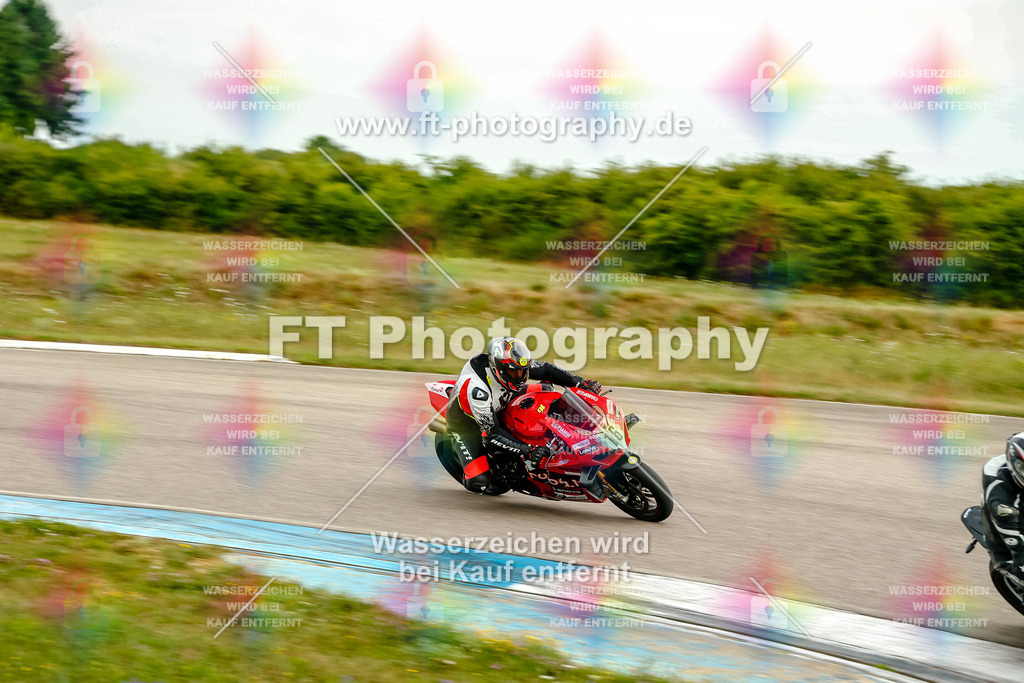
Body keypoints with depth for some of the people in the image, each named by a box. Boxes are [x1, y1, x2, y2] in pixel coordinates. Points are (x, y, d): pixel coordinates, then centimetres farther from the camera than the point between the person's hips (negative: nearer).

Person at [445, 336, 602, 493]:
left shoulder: (513, 364, -22)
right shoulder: (476, 388, -41)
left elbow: (544, 369, -7)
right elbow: (491, 432, -41)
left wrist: (581, 382, -18)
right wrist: (527, 451, -50)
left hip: (499, 412, 6)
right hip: (466, 425, -6)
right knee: (483, 485, -24)